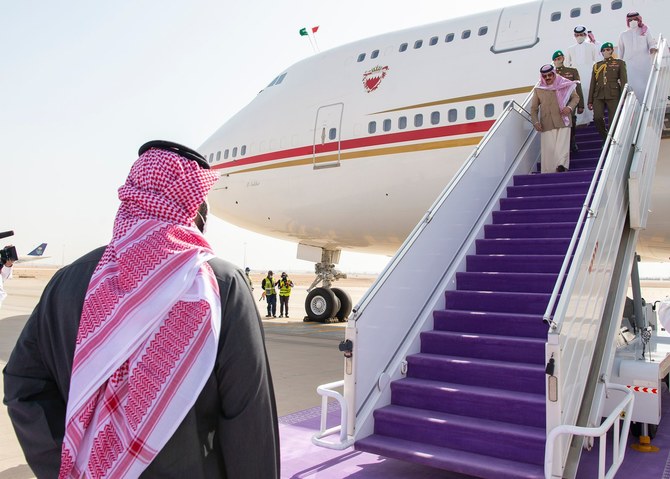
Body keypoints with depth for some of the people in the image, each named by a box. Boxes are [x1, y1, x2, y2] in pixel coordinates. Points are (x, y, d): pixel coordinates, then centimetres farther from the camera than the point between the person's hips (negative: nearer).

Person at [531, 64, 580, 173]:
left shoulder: (565, 85, 7)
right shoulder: (538, 90, 8)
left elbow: (575, 97, 14)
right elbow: (534, 108, 11)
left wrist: (570, 107, -7)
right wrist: (535, 121, -3)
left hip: (563, 122, 0)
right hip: (546, 125, 0)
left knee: (562, 146, -10)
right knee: (548, 149, -2)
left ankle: (561, 166, -16)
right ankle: (548, 173, 0)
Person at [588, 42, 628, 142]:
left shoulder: (620, 63, 10)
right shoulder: (597, 65, 17)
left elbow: (624, 81, 5)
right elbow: (592, 84, 17)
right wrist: (590, 101, 11)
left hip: (613, 96, -2)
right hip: (599, 96, 2)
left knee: (613, 120, -6)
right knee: (597, 118, -16)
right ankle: (606, 139, 4)